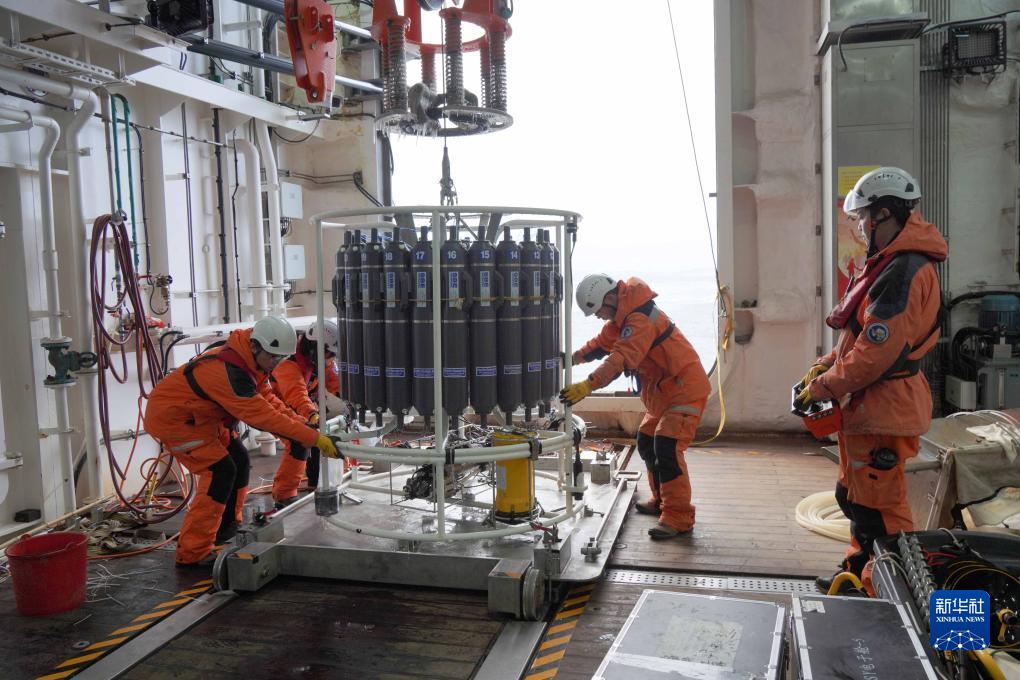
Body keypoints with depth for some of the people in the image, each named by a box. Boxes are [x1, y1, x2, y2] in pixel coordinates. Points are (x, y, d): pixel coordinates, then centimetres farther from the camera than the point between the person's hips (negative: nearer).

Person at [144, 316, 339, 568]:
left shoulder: (249, 360, -4)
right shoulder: (229, 372, -34)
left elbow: (268, 399, -2)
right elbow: (262, 415, -35)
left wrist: (302, 425, -15)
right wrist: (314, 438, -33)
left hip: (196, 416, 10)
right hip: (170, 417, -10)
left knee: (239, 459, 10)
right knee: (221, 470, -16)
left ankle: (226, 528, 26)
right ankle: (192, 554, -11)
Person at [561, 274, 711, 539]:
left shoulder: (640, 319, -25)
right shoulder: (623, 317, 9)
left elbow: (621, 359, -37)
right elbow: (602, 343, 14)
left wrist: (588, 385, -45)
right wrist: (570, 359, 0)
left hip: (685, 390, -11)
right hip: (663, 391, 11)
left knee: (667, 448, -18)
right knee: (647, 443, 18)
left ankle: (679, 518, -12)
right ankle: (662, 500, 32)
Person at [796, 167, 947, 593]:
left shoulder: (904, 271, -21)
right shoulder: (888, 263, 14)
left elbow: (875, 352, -25)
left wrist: (822, 388, -14)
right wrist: (824, 366, 8)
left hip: (883, 409, -11)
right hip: (866, 405, 11)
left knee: (879, 510, -2)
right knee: (855, 498, 22)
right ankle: (858, 574, 39)